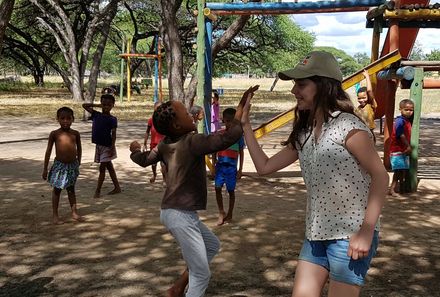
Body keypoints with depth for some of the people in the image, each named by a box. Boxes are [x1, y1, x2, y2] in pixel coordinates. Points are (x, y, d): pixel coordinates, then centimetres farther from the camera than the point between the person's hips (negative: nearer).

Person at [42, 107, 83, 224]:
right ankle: (55, 215, 17)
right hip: (59, 165, -2)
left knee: (71, 189, 14)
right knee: (57, 189, 8)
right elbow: (48, 151, -2)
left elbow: (79, 149, 13)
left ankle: (74, 212, 22)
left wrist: (78, 163, 14)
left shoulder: (75, 134, 1)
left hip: (72, 165, 2)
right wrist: (45, 169, -1)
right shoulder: (54, 134, -6)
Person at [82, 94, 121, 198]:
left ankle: (98, 190, 3)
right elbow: (84, 105, 11)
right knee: (109, 167, 13)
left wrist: (112, 147, -18)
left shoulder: (112, 119, -10)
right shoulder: (96, 115, 5)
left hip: (107, 146, -6)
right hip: (98, 145, 6)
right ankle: (117, 187, 22)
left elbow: (113, 134, -12)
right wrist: (97, 105, 5)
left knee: (102, 167, -4)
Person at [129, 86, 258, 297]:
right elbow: (228, 138, -29)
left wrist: (135, 150, 47)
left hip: (174, 212, 10)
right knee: (201, 275, -1)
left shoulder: (165, 145, 6)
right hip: (181, 216, -10)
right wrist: (242, 106, -19)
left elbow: (144, 160, 24)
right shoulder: (192, 142, -19)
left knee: (212, 245, 27)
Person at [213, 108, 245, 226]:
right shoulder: (219, 134, 3)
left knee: (231, 190, 6)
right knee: (217, 188, -9)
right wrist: (213, 165, 6)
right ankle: (221, 213, 6)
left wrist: (240, 169, 2)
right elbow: (215, 151, 10)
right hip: (220, 165, 1)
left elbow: (241, 153, 4)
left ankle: (229, 215, 20)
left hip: (232, 167, -1)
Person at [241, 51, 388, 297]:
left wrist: (366, 232, -20)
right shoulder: (303, 134, 7)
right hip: (317, 234, 7)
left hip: (351, 235, -7)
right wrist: (246, 125, 7)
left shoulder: (348, 126, -15)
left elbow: (380, 177, -15)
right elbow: (265, 167, 11)